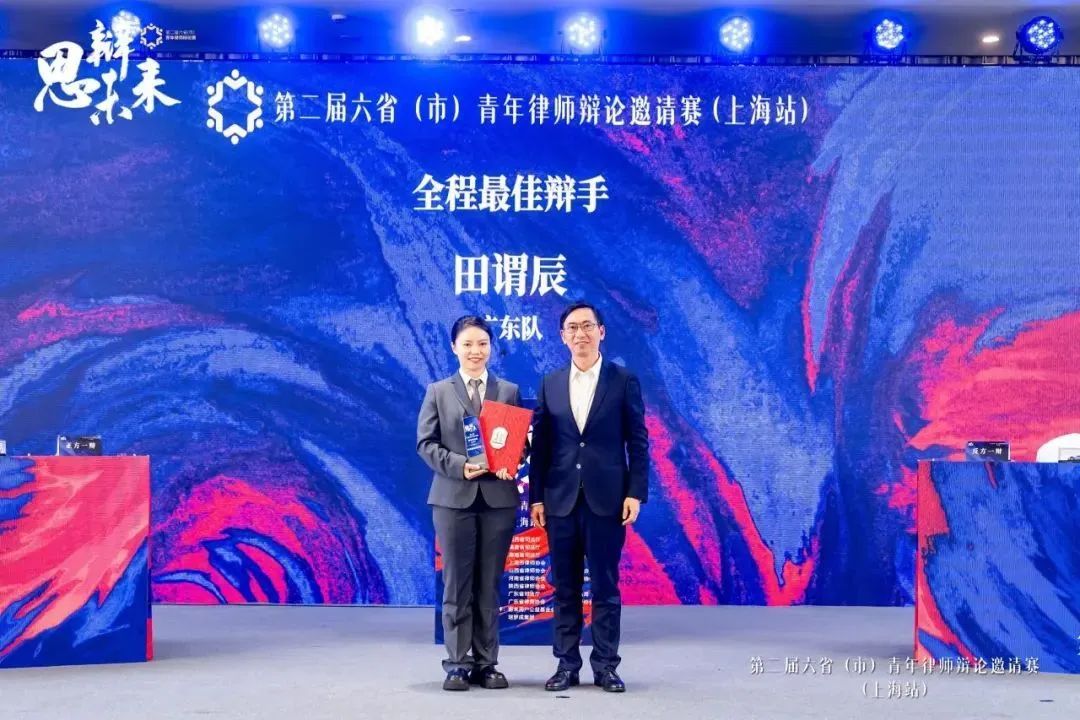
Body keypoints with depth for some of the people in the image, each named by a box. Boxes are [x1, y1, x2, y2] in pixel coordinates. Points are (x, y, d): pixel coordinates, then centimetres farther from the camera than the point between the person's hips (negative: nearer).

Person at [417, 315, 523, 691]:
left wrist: (510, 462, -15)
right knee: (457, 583, 1)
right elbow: (425, 442, 0)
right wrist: (458, 465, -15)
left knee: (489, 585, 6)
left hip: (498, 497, 1)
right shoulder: (438, 391, 8)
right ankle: (458, 664, 7)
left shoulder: (510, 391, 10)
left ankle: (486, 663, 12)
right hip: (454, 497, -1)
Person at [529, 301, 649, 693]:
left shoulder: (623, 380, 2)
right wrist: (536, 496, 3)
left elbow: (638, 441, 1)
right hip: (560, 499, 3)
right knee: (564, 587, 7)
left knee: (605, 586, 2)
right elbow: (540, 444, 9)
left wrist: (635, 493, -7)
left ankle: (605, 665, 9)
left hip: (606, 499, -2)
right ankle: (566, 664, 14)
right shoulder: (550, 384, 9)